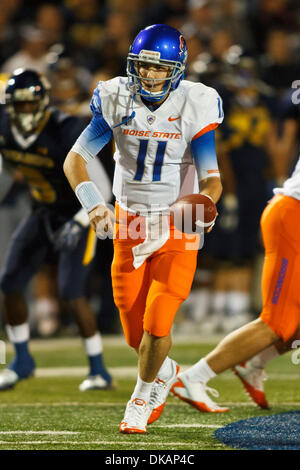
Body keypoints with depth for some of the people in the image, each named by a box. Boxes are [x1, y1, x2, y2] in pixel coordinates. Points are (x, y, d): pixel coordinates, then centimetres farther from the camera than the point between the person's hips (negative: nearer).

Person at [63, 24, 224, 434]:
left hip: (176, 230, -3)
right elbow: (75, 159, -10)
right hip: (129, 224, 3)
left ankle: (142, 399, 14)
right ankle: (165, 373, 41)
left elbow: (212, 181, -12)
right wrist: (94, 205, -27)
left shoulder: (195, 106, -13)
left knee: (157, 326, -13)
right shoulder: (116, 100, -7)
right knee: (135, 334, 8)